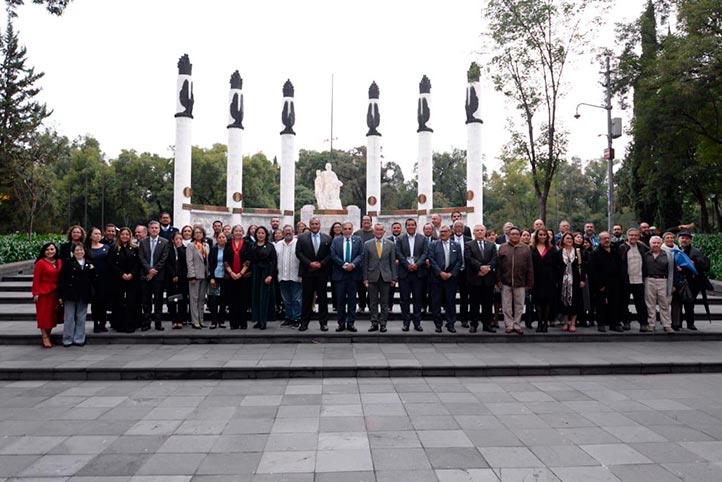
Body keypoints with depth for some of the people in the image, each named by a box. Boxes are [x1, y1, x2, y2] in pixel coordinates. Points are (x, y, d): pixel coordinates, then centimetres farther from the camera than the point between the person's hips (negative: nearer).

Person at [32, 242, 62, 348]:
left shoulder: (59, 262, 6)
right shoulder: (40, 263, -7)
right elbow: (36, 279, -9)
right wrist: (36, 293, -14)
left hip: (55, 292, 5)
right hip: (44, 292, -5)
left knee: (53, 314, 10)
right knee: (44, 315, 1)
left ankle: (48, 334, 21)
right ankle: (45, 337, 6)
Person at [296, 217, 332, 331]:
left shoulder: (327, 238, 6)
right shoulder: (302, 238, 5)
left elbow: (330, 254, 2)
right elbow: (298, 252, -1)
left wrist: (321, 264, -10)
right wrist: (309, 263, -10)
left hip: (322, 272, 1)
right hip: (307, 272, 0)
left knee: (322, 298, 5)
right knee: (306, 298, 3)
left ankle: (323, 322, 12)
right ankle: (304, 323, 10)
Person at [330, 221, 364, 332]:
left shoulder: (358, 240, 6)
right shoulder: (336, 240, 5)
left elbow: (361, 255, -1)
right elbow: (333, 255, -3)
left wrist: (352, 264, -16)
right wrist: (344, 264, -13)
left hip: (353, 273, 0)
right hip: (339, 273, 0)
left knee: (352, 299, 5)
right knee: (340, 300, 3)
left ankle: (351, 323, 11)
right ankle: (341, 323, 11)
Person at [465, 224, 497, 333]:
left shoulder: (492, 245, 14)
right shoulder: (469, 245, 5)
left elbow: (494, 259, 2)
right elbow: (469, 259, -9)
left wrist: (487, 267, -15)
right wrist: (481, 267, -19)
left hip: (488, 278, 3)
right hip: (474, 278, -2)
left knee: (488, 302, 6)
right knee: (474, 303, 2)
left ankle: (487, 324, 13)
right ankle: (474, 324, 10)